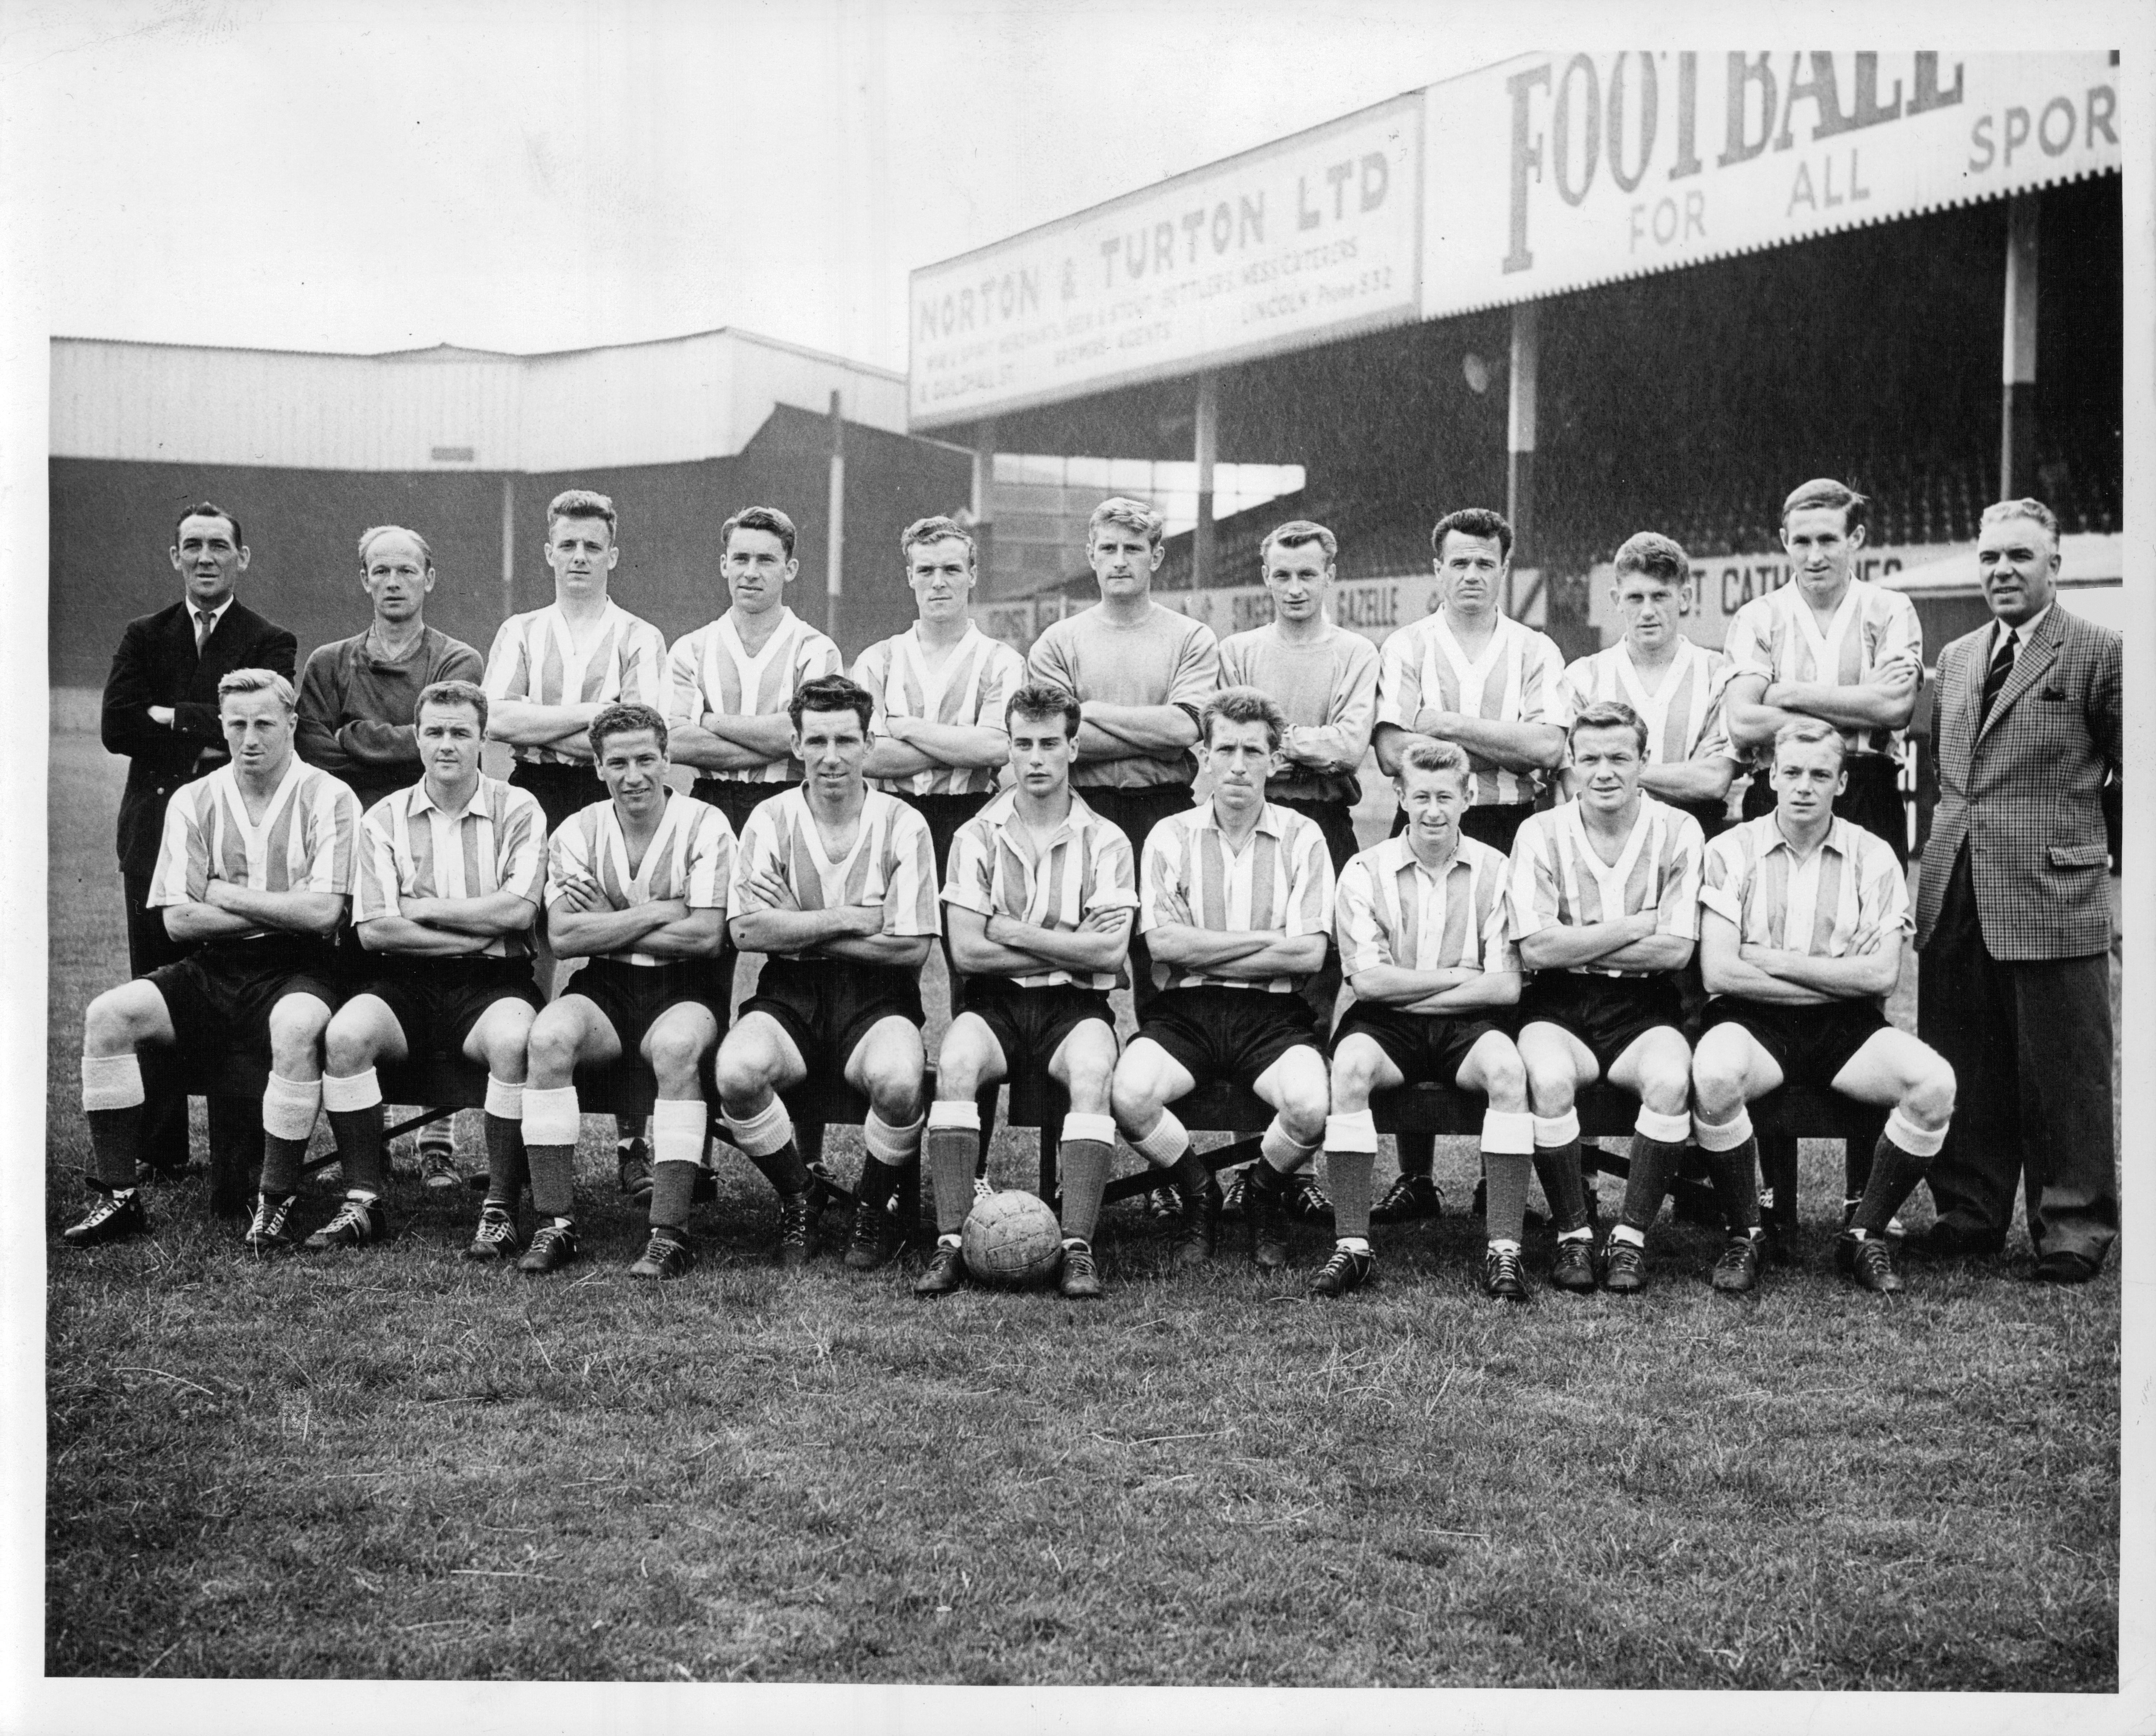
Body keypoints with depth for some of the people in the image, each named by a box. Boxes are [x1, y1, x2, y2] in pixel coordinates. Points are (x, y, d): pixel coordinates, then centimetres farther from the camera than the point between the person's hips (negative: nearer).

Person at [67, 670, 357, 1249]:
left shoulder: (328, 799, -2)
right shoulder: (193, 802, 9)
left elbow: (323, 913, -14)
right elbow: (178, 918, 0)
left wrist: (226, 896, -5)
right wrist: (279, 911, -7)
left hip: (295, 968, -4)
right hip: (213, 968, 4)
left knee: (297, 1026, -37)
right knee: (108, 1015, -18)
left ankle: (275, 1204, -23)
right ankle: (118, 1196, -10)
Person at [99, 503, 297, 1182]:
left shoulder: (270, 643, 8)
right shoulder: (143, 638, 15)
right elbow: (115, 727, 1)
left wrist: (169, 715, -6)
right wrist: (207, 740, -5)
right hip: (156, 830, 3)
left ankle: (240, 1152, -1)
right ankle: (159, 1151, 9)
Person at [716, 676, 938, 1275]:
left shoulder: (903, 825, 0)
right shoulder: (770, 821, 5)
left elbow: (911, 948, -7)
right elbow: (749, 929, -6)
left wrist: (802, 931, -7)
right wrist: (850, 920, -11)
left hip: (876, 998, -1)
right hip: (789, 996, 2)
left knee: (899, 1081, -34)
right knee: (737, 1071, -31)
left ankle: (873, 1206, -2)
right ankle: (795, 1197, -1)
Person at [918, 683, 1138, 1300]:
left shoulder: (1105, 842, 5)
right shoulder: (977, 837, 7)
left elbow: (1109, 951, -7)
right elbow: (967, 951, -4)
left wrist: (1014, 933, -6)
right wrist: (1068, 947, -5)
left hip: (1075, 1006, -1)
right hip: (996, 1002, 1)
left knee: (1091, 1068, -34)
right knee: (956, 1059, -32)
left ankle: (1078, 1247, -32)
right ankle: (950, 1243, -30)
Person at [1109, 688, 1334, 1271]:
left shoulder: (1302, 837, 8)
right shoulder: (1170, 836, 9)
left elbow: (1308, 954, -3)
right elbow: (1165, 943, -5)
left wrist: (1202, 953, -4)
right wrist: (1269, 939, -5)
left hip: (1272, 1012, 0)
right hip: (1184, 1010, 0)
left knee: (1312, 1106, -31)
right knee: (1128, 1096, -30)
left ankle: (1266, 1196, 6)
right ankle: (1198, 1194, 3)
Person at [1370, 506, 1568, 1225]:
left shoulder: (1535, 652, 11)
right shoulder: (1405, 649, 9)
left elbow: (1546, 746, -5)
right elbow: (1395, 752, -5)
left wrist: (1451, 724, -7)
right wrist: (1504, 749, -5)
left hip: (1511, 833, 0)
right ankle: (1415, 1177, 3)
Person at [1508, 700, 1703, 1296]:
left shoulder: (1677, 833, 0)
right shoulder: (1541, 834, -1)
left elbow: (1675, 951, -8)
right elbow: (1536, 949, -10)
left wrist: (1575, 946, -9)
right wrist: (1639, 925, -10)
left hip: (1643, 1006, 0)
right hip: (1558, 1005, 0)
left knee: (1671, 1079, -31)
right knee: (1549, 1079, -32)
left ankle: (1632, 1235, -13)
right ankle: (1573, 1234, -11)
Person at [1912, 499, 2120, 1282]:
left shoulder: (2097, 653, -2)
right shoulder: (1955, 658, 17)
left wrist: (2077, 834, -2)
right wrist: (1940, 854, 15)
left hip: (2052, 898, -6)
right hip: (1954, 899, 6)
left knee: (2063, 1077, 2)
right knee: (1964, 1072, 11)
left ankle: (2072, 1232, 12)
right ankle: (1970, 1214, 23)